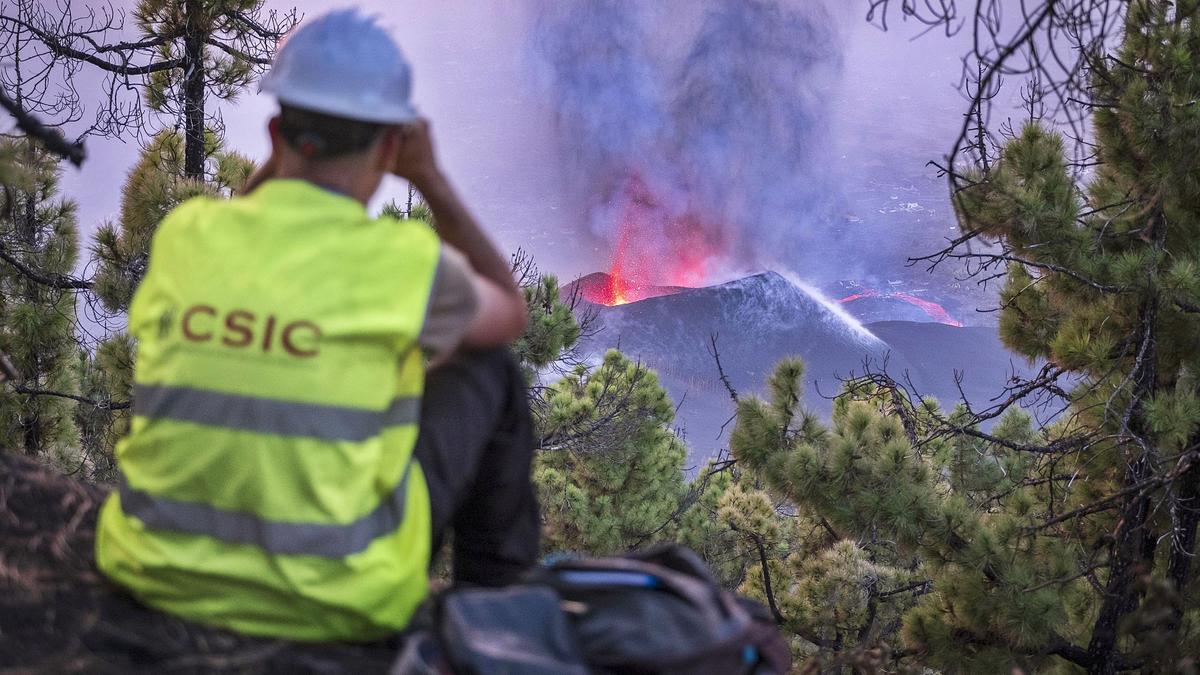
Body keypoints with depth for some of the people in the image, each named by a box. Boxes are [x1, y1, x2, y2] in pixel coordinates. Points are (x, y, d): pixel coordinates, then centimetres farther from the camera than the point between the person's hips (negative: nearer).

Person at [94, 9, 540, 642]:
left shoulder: (182, 233, -3)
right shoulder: (406, 263, -14)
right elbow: (511, 316, 10)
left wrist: (285, 156, 17)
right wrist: (433, 179, 13)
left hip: (160, 571, 4)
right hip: (334, 600, -4)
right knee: (488, 372, 17)